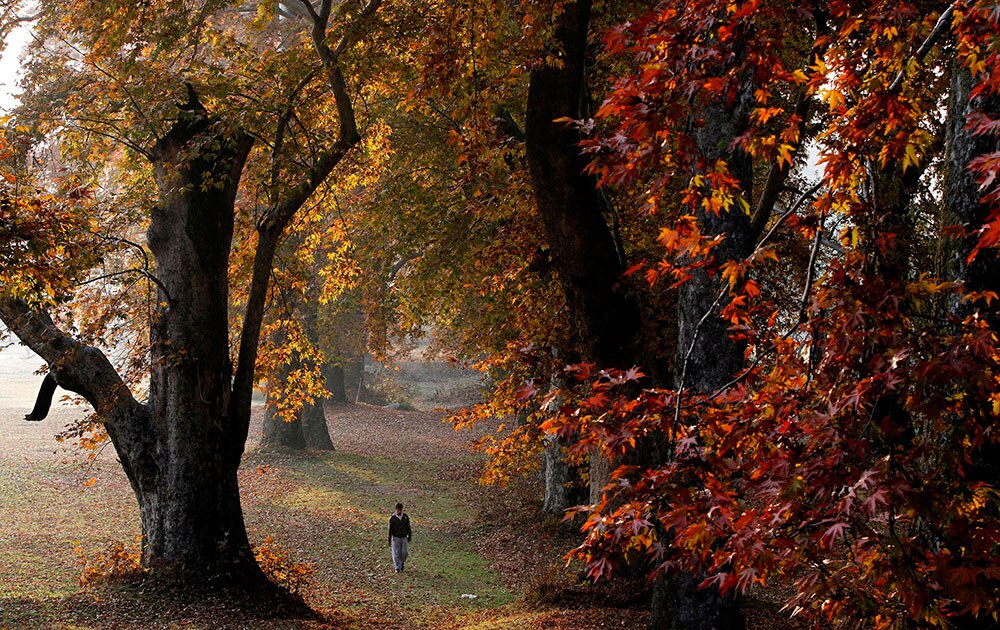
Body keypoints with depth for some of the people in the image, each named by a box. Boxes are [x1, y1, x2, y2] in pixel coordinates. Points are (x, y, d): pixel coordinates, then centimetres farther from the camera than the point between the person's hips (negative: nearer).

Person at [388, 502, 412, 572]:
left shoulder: (405, 517, 1)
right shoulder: (392, 518, -7)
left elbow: (408, 527, 10)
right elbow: (390, 529, -3)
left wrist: (409, 536, 6)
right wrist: (389, 540, -3)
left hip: (404, 537, 2)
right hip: (395, 538, -2)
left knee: (405, 552, -1)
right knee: (396, 554, 0)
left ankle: (402, 563, 26)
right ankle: (397, 568, 10)